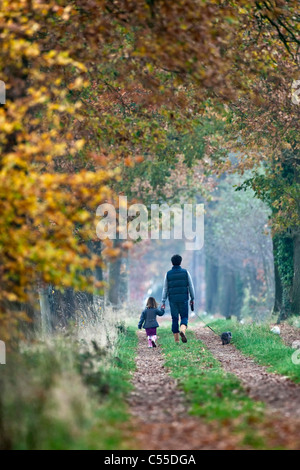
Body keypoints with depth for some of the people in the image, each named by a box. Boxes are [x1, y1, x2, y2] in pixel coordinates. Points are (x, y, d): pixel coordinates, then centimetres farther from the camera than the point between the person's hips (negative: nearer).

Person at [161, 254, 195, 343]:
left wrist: (163, 302, 4)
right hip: (183, 299, -1)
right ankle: (182, 331, -23)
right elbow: (191, 286, 1)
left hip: (173, 299, 1)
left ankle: (176, 340, 8)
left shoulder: (168, 274, 1)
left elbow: (165, 289, 2)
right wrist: (192, 299, 11)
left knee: (175, 319, 8)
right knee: (184, 317, 8)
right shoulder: (185, 272, -1)